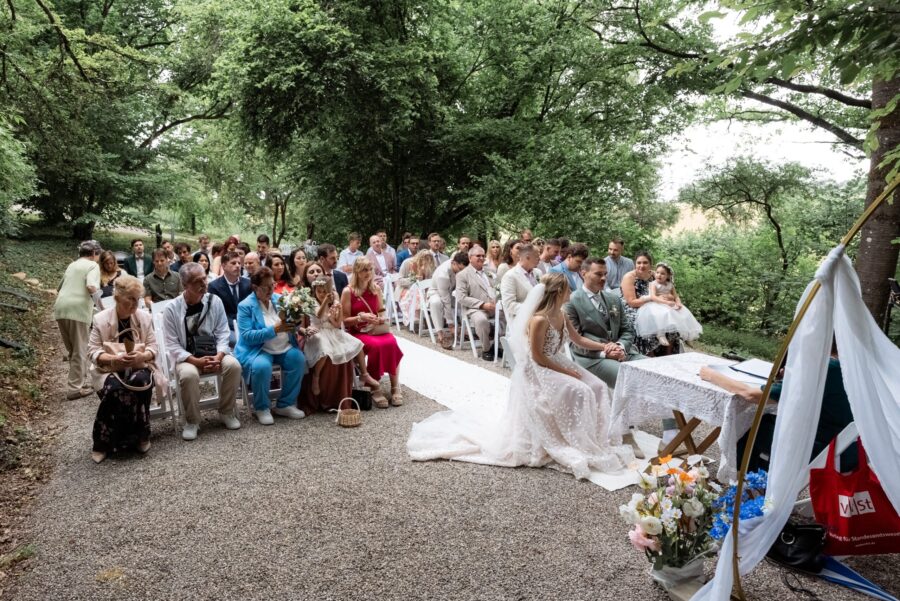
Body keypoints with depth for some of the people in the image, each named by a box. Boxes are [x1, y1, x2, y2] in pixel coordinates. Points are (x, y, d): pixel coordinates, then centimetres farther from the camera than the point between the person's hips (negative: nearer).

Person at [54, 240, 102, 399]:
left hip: (61, 308, 7)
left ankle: (80, 380, 26)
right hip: (78, 309, -7)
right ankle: (75, 388, 2)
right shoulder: (92, 265, 1)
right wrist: (97, 292, 3)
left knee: (71, 350, 17)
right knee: (80, 350, 1)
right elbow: (91, 286, -16)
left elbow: (61, 287, 32)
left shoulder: (72, 265, 24)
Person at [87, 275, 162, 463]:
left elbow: (153, 347, 3)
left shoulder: (145, 317, 2)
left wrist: (140, 356, -20)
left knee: (140, 382, -34)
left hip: (139, 367, 2)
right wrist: (115, 358, -23)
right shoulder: (101, 319, -4)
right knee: (115, 389, -35)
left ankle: (140, 436, -13)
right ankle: (104, 441, -13)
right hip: (109, 369, -1)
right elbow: (92, 351, -4)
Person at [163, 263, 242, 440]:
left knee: (233, 365, -27)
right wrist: (196, 361, -21)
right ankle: (192, 421, -10)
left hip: (214, 354, 2)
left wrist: (218, 356, -18)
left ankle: (226, 412, -3)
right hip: (186, 358, -2)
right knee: (188, 374, -35)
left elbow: (222, 333, 0)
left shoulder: (214, 301, 0)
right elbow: (172, 345, -8)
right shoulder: (171, 309, -7)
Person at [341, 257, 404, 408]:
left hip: (376, 329, 4)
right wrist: (360, 317, -21)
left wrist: (382, 319, -5)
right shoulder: (348, 291, -5)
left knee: (391, 342, -29)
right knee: (377, 345, -34)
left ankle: (395, 387, -22)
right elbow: (345, 321, -4)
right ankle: (375, 389, -21)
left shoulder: (376, 289, 10)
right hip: (357, 332, -4)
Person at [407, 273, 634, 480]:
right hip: (538, 374, -9)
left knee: (597, 387, -1)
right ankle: (576, 445, -4)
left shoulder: (561, 315, 4)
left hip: (557, 366, 9)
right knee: (579, 392, -21)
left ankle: (587, 440, 9)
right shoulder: (539, 319, -24)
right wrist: (567, 372, -19)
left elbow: (579, 340, 16)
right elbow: (537, 357, -21)